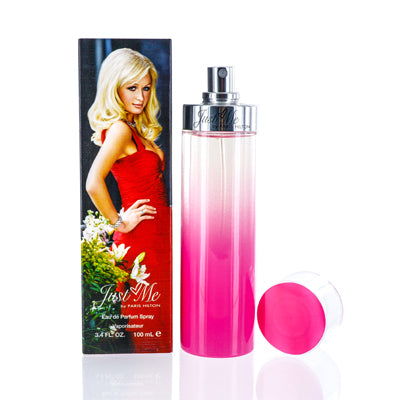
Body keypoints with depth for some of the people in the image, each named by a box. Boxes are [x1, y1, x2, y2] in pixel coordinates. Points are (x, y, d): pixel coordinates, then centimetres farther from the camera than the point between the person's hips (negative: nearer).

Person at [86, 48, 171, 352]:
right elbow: (93, 183, -27)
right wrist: (120, 222, -17)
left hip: (157, 234, 9)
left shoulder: (135, 128, 13)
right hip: (142, 239, -9)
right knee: (147, 327, 1)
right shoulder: (119, 128, -16)